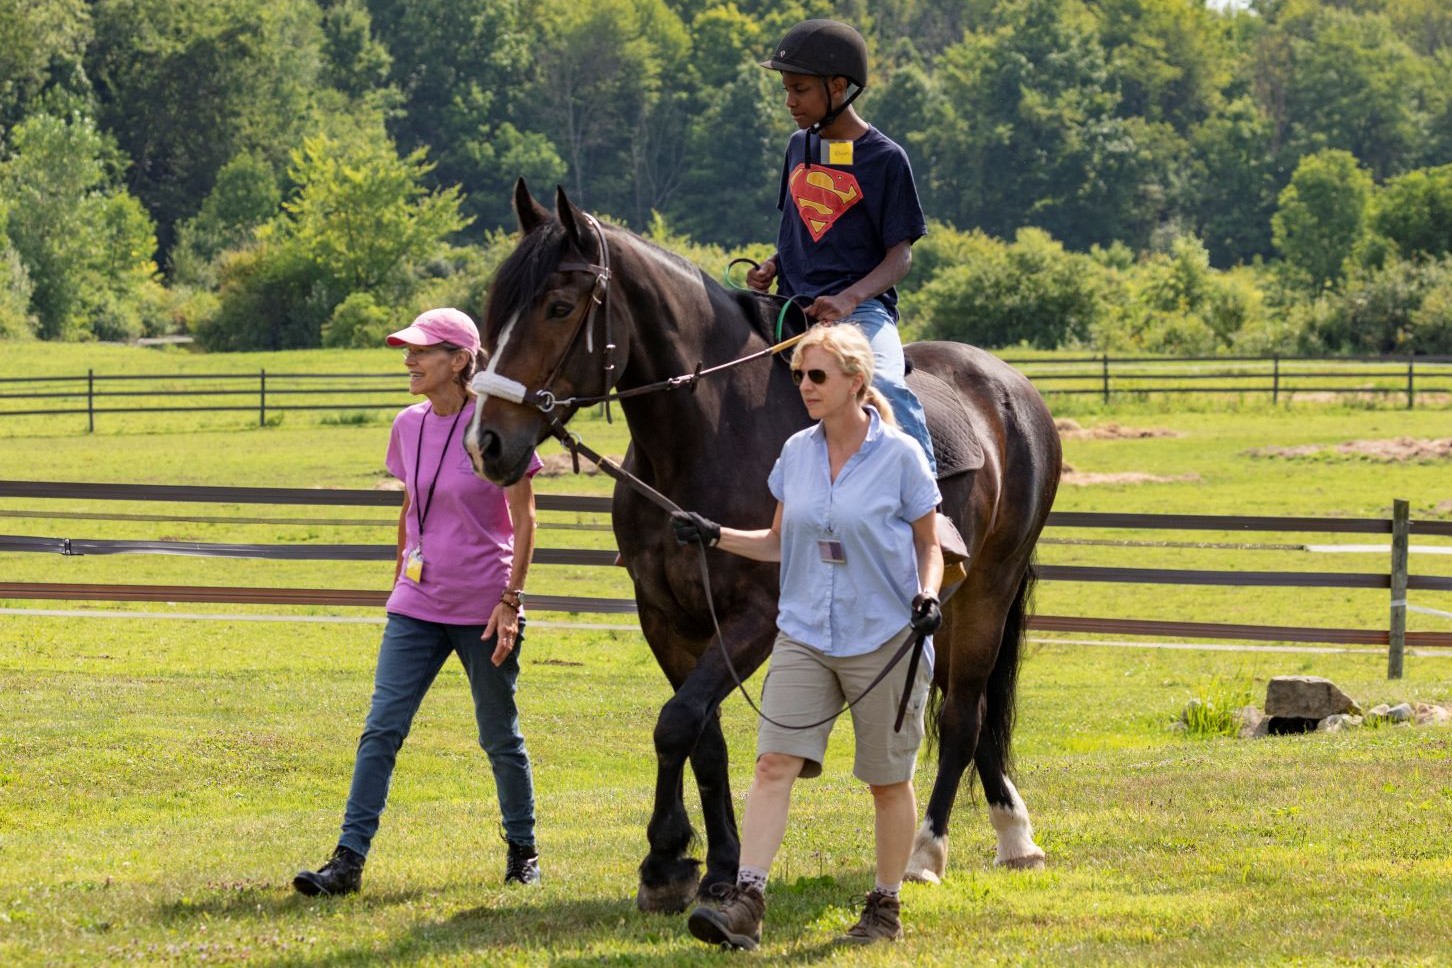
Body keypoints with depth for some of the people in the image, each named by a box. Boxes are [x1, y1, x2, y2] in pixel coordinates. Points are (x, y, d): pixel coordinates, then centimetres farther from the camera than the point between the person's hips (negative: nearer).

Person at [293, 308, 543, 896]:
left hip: (482, 609, -5)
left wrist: (510, 599, -13)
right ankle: (349, 858, -8)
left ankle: (523, 852, 26)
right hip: (416, 606, 5)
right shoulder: (409, 426, 6)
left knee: (500, 738, 8)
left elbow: (524, 522, -8)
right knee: (381, 728, -5)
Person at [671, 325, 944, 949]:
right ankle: (746, 904, -15)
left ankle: (886, 908, 21)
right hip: (805, 635, 4)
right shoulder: (797, 453, 5)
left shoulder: (900, 455, -7)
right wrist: (714, 536, 2)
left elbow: (928, 545, 1)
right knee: (774, 763, -9)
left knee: (888, 779, 8)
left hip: (883, 638, -4)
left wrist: (927, 597, -16)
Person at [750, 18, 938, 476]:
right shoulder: (799, 147, 13)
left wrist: (849, 299, -24)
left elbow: (900, 255, -7)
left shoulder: (885, 158, -5)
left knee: (885, 385, -33)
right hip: (793, 305, 7)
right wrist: (770, 267, 3)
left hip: (861, 306, -7)